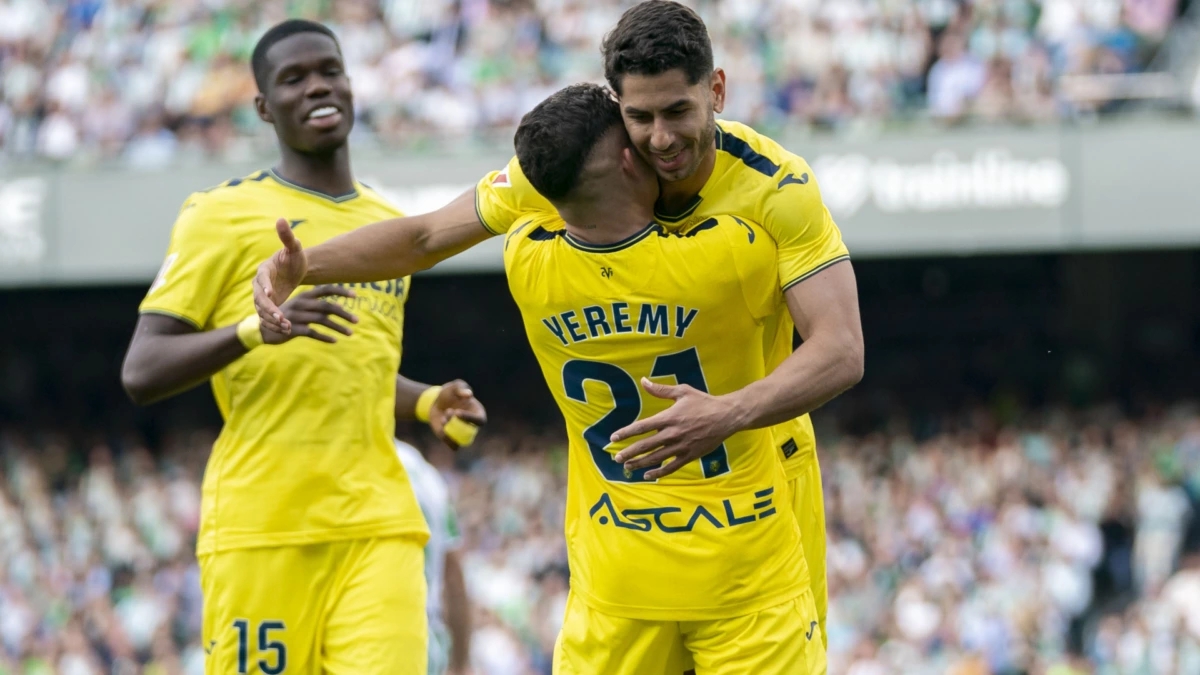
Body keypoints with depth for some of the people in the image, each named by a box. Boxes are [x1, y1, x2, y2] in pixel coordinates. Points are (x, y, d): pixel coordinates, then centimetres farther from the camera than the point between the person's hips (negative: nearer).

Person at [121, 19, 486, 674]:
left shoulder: (391, 225, 18)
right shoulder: (222, 215, 0)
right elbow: (140, 373, -6)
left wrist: (426, 402, 11)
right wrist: (258, 328, -21)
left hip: (379, 528, 4)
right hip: (259, 530, -4)